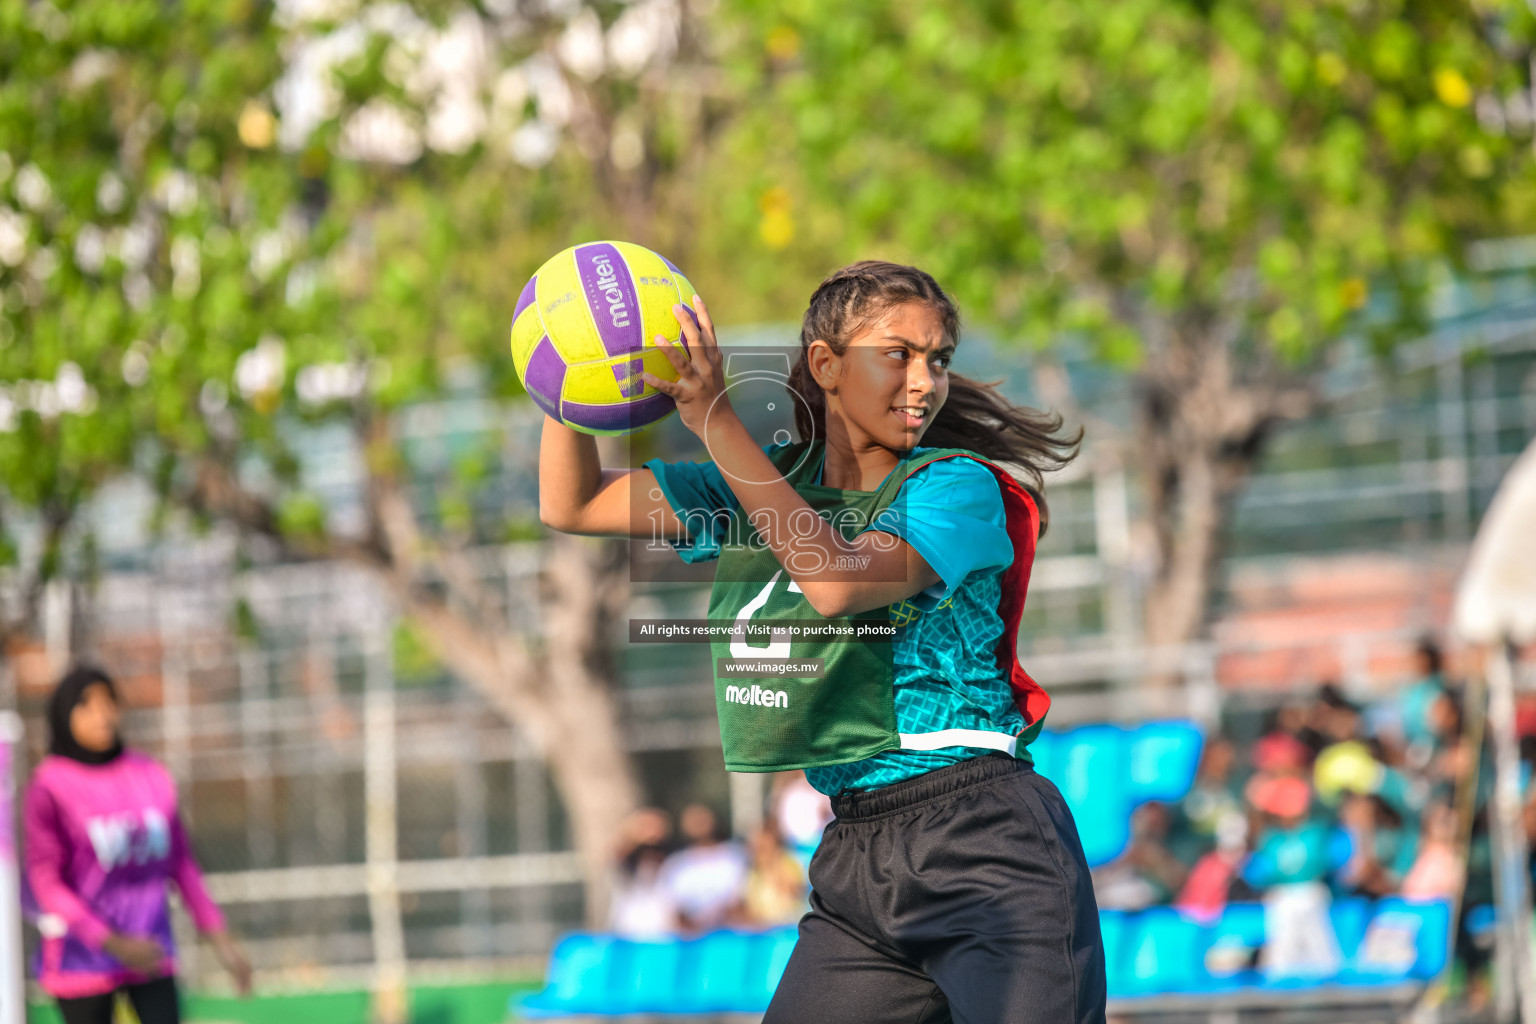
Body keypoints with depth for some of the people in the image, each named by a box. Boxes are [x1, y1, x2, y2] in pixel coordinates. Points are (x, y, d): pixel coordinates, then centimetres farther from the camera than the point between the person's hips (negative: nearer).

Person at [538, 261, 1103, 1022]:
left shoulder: (957, 487, -6)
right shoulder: (766, 482, 11)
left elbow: (837, 582, -24)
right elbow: (570, 505, 14)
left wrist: (717, 422, -25)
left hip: (984, 851, -6)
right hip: (856, 855, 6)